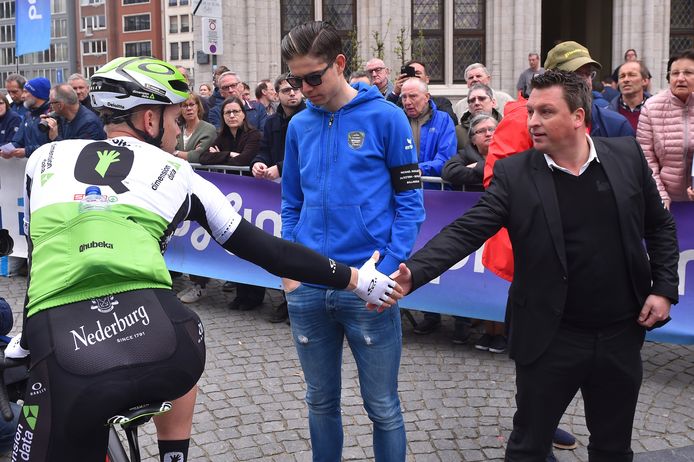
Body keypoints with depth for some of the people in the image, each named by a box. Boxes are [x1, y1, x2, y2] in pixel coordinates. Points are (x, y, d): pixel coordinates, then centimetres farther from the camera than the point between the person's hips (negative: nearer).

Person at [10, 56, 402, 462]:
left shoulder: (46, 158, 22)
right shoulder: (176, 173, 17)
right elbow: (264, 249, 18)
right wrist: (355, 279, 27)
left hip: (63, 361, 0)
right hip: (160, 341, 1)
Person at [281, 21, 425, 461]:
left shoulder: (385, 116, -5)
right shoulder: (299, 125, 8)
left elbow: (409, 200, -5)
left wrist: (388, 272, -13)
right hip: (307, 288, 4)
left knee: (383, 407, 8)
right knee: (321, 402, 17)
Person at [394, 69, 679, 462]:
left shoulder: (627, 155, -2)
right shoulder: (514, 173, -9)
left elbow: (660, 225, 9)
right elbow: (465, 232, -17)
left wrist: (664, 288, 0)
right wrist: (413, 273, -31)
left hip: (622, 332, 2)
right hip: (551, 336, -2)